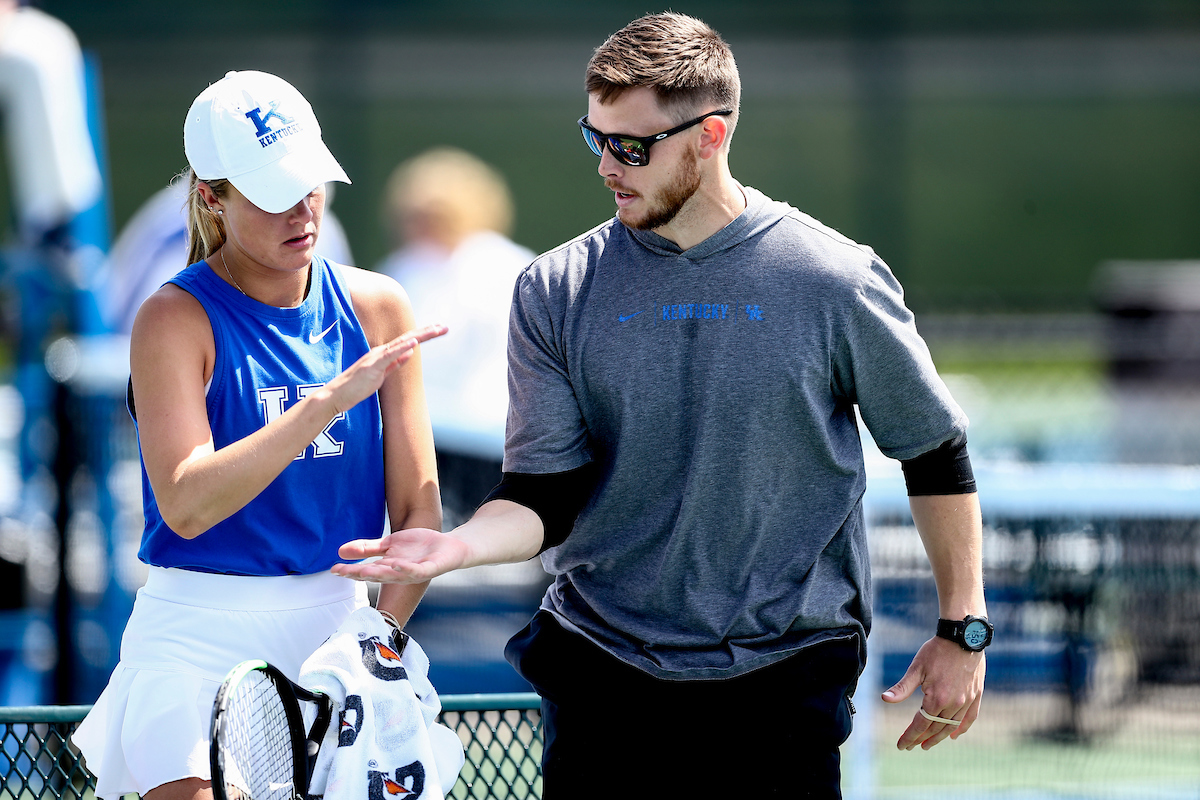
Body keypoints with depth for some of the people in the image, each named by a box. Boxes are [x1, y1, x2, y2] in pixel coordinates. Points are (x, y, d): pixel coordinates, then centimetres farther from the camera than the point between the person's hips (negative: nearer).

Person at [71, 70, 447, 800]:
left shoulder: (375, 307, 5)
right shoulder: (175, 320, -7)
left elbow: (418, 508, 5)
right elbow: (187, 506, -20)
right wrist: (332, 399, -25)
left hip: (336, 623, 4)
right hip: (199, 635, -4)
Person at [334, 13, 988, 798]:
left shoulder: (835, 281, -5)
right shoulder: (555, 291, 1)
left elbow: (936, 454, 6)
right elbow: (547, 496, -1)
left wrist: (962, 630, 5)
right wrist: (461, 546, -21)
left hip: (782, 676, -2)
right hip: (600, 668, 2)